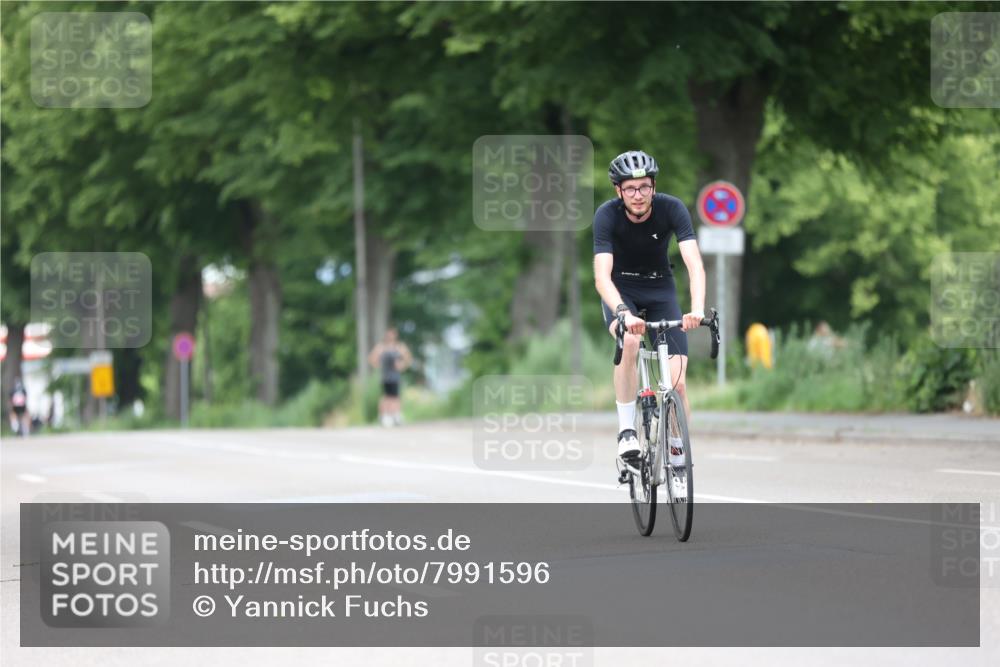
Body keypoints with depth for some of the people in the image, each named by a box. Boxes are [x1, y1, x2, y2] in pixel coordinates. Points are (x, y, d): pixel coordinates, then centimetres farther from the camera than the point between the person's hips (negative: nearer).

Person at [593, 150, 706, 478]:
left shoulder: (671, 208, -23)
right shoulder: (607, 215, -25)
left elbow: (695, 265, -32)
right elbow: (602, 277, -34)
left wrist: (697, 309, -49)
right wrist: (623, 312, -53)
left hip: (660, 290, 2)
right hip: (621, 291, -1)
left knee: (677, 381, -10)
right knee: (629, 341, -36)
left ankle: (677, 460, 8)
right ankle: (627, 432, -23)